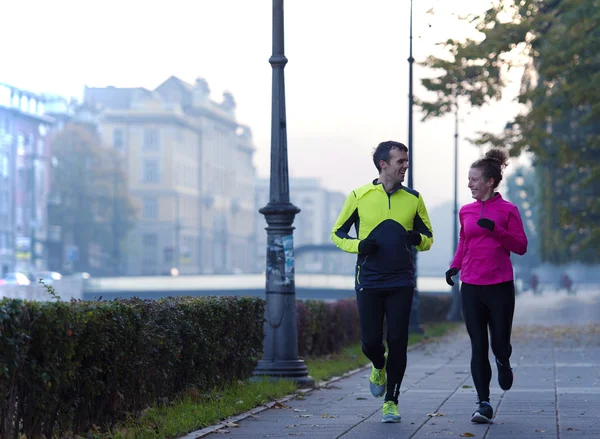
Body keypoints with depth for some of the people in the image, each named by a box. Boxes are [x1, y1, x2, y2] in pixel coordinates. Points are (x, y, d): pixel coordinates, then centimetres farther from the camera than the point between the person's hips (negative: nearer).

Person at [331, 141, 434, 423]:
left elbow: (428, 238, 12)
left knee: (397, 342, -3)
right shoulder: (359, 196, -1)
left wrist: (418, 239, -12)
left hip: (401, 283, 1)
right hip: (368, 282, -1)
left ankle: (391, 401, 8)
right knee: (370, 341, -1)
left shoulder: (413, 199, 4)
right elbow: (337, 233, 7)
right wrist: (358, 246, -13)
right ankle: (379, 368, 35)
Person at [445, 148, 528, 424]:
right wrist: (455, 265, 6)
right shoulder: (466, 211, 8)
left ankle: (503, 364, 39)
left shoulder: (507, 210, -3)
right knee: (478, 346, -1)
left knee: (500, 344, 2)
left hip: (500, 286, -3)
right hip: (471, 287, 3)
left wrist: (495, 229, -17)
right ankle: (483, 403, 1)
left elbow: (521, 246, -5)